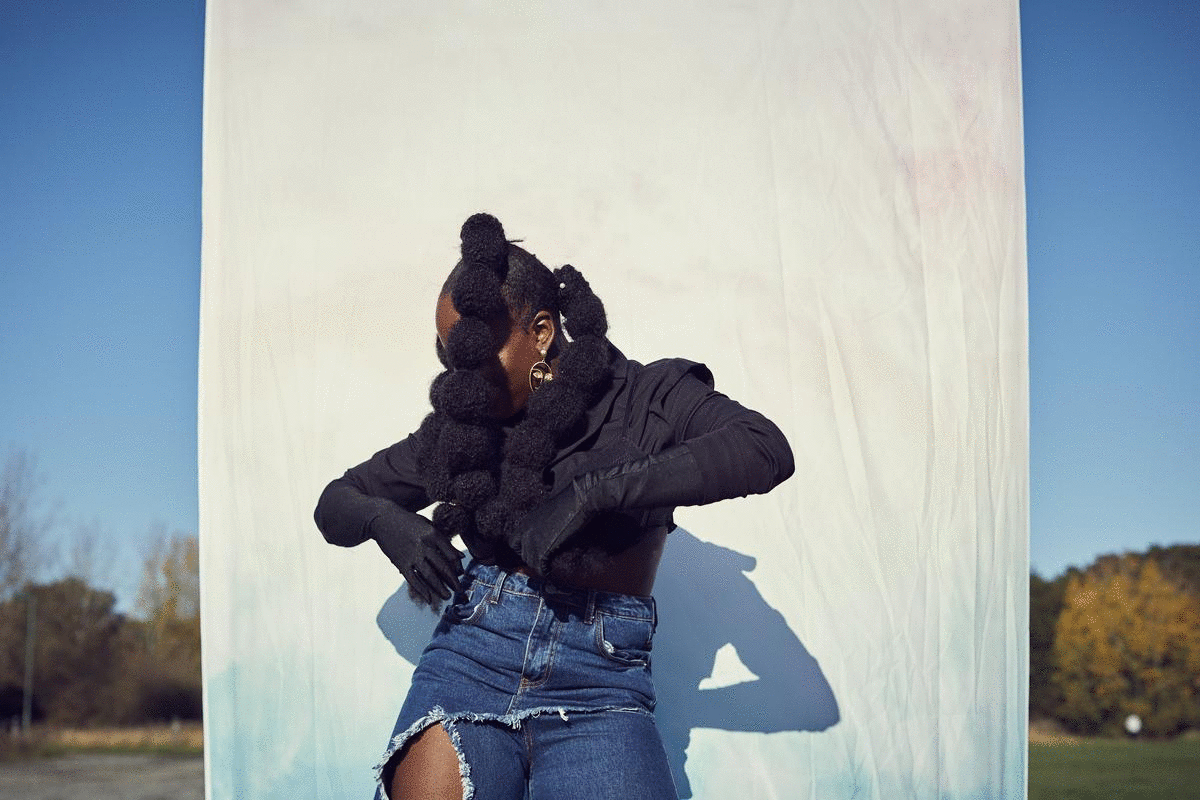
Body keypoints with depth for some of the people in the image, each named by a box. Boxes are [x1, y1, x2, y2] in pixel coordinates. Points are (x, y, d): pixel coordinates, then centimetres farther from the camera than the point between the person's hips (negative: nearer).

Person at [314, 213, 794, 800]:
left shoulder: (645, 398, 5)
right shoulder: (458, 426, 15)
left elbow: (765, 450, -15)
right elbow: (334, 506, 23)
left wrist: (593, 492, -20)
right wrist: (388, 522, -2)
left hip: (599, 689, -2)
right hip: (470, 659, 3)